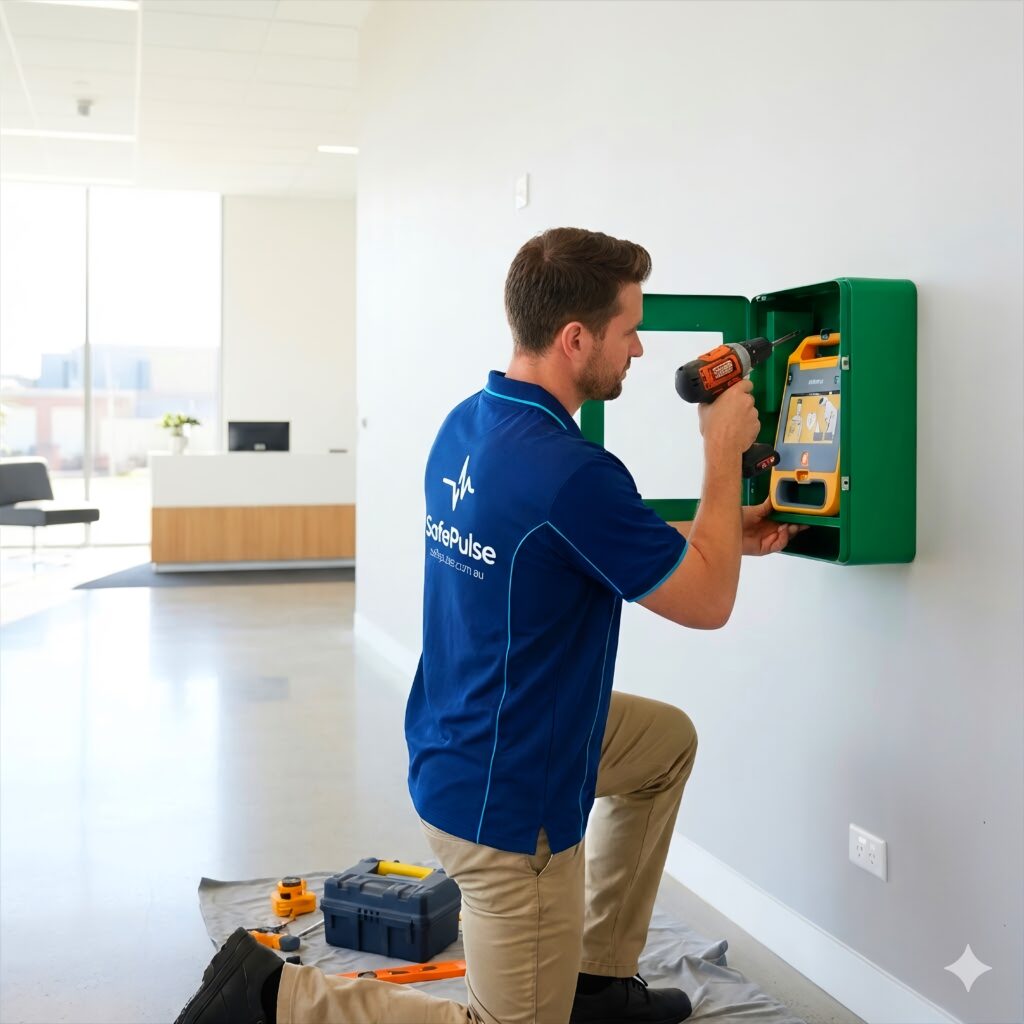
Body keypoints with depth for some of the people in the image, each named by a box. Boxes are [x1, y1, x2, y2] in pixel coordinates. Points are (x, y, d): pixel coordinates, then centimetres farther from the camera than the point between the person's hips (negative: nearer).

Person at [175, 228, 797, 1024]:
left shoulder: (466, 426, 0)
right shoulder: (573, 470, -29)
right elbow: (707, 603, -15)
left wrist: (721, 533, 16)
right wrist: (724, 455, -4)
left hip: (463, 742, 9)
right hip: (506, 798, -9)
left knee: (669, 741, 26)